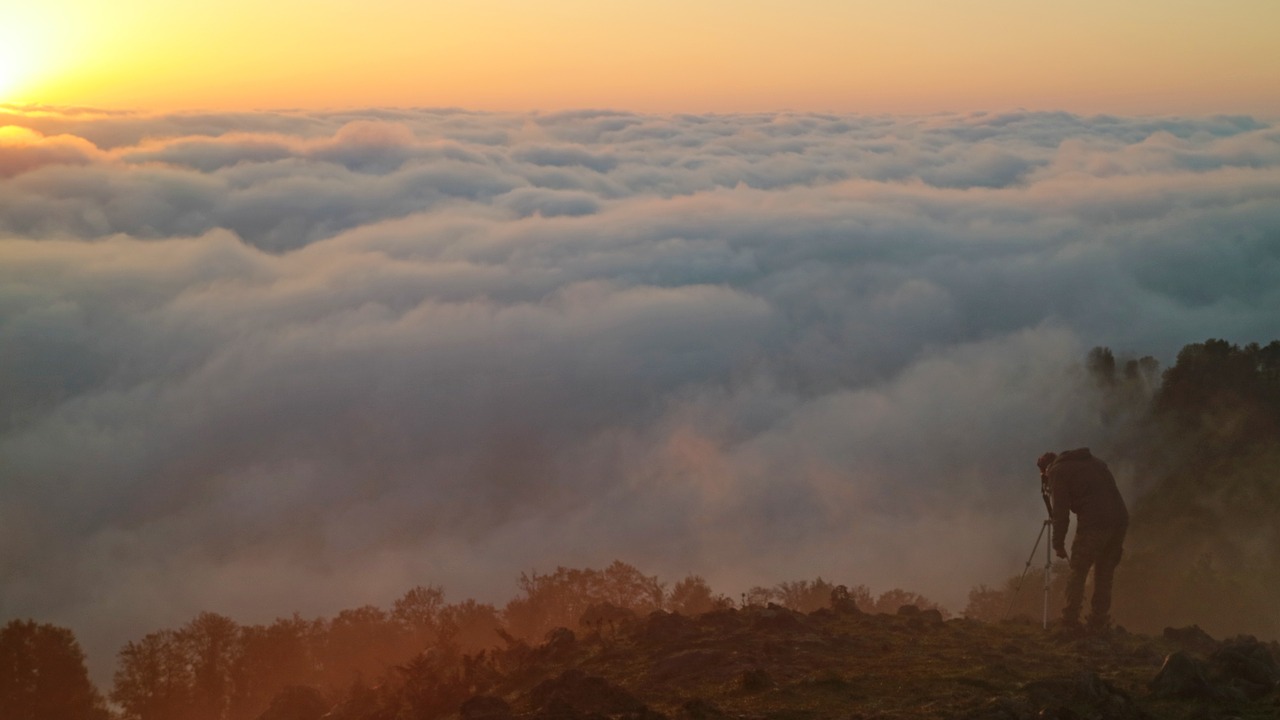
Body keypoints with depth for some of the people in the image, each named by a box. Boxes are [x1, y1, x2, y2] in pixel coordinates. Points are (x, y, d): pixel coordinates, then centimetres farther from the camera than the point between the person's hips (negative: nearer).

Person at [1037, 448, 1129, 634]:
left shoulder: (1058, 472, 5)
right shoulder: (1094, 463, 27)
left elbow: (1060, 512, -3)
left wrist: (1058, 544, 3)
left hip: (1094, 525, -7)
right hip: (1120, 521, 7)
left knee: (1077, 574, 3)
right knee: (1105, 576, 15)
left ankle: (1070, 624, 2)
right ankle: (1099, 626, 16)